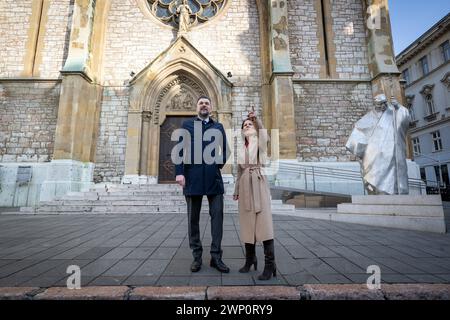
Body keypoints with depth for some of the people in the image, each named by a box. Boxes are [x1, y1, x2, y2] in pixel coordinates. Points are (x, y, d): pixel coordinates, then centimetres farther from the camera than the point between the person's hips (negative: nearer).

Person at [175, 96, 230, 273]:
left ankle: (216, 257, 13)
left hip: (214, 178, 1)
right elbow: (180, 150, 2)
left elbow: (224, 150, 13)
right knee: (193, 218, 6)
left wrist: (219, 163, -3)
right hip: (192, 177, -1)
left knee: (217, 216, 1)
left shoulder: (218, 127, 15)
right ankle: (197, 257, 20)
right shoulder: (187, 124, 11)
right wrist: (179, 172, -8)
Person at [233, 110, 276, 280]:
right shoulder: (241, 149, 18)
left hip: (259, 182, -5)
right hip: (245, 185, 5)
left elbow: (264, 133, -21)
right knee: (247, 222, 8)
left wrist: (256, 119, -38)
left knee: (264, 221, -9)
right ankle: (250, 259, 22)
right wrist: (236, 191, 20)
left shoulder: (260, 141, 5)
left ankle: (270, 265, -3)